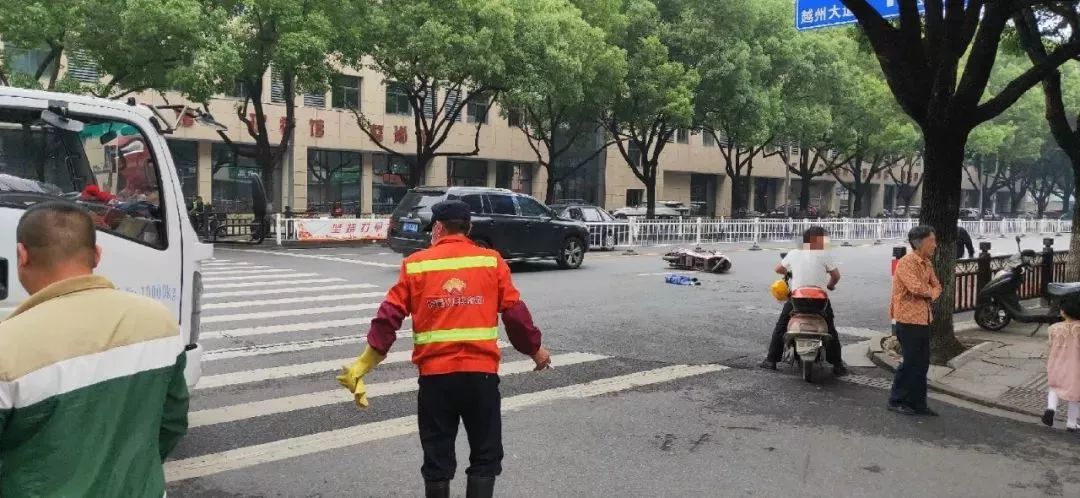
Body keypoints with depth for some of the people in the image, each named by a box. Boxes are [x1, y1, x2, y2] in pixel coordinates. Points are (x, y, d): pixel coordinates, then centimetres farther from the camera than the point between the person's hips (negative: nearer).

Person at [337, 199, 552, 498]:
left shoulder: (415, 264, 2)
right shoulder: (491, 261, 1)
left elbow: (389, 317, -2)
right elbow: (515, 314, 0)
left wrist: (363, 364, 4)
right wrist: (534, 349, 15)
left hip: (435, 374, 1)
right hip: (481, 371, 0)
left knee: (438, 459, 13)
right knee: (486, 456, 12)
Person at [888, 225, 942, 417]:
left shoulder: (926, 263, 13)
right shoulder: (907, 262, -16)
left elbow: (936, 286, 15)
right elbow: (916, 287, -27)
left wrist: (931, 293, -8)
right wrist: (930, 291, -7)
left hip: (923, 320, 9)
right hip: (908, 321, -9)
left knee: (922, 363, 11)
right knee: (911, 362, -3)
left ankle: (917, 403, 19)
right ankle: (896, 401, 8)